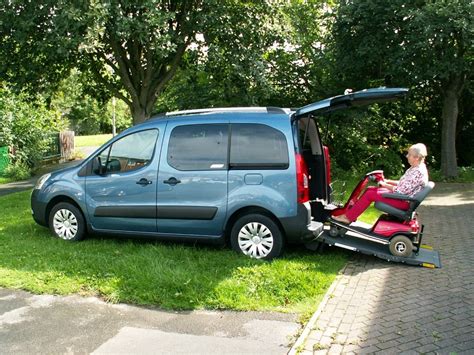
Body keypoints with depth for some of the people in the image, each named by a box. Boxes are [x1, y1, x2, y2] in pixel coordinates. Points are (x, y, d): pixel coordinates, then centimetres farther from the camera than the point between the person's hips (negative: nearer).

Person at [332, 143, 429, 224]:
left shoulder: (418, 172, -25)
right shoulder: (416, 168, 7)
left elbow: (401, 191, -25)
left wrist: (385, 185, -14)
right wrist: (388, 181, 6)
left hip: (404, 201, -10)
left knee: (369, 194, -13)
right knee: (370, 189, 5)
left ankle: (348, 217, -4)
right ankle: (353, 210, 6)